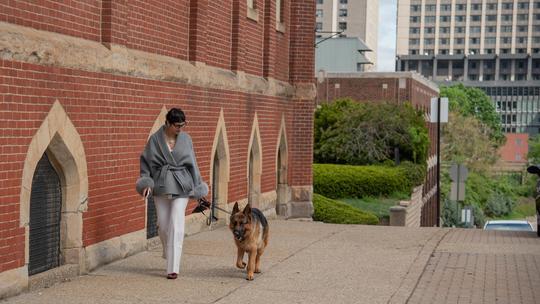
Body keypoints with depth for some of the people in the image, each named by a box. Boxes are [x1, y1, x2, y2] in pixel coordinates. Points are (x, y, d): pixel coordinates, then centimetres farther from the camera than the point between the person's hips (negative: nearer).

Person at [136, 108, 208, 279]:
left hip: (181, 187, -1)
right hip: (161, 186, 1)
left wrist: (197, 187, 11)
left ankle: (173, 268, -7)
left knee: (176, 226, -9)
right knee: (163, 225, 8)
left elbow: (192, 164, 8)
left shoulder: (186, 139, 1)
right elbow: (146, 161, 3)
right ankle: (169, 255, 37)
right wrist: (146, 182, -8)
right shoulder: (155, 139, -2)